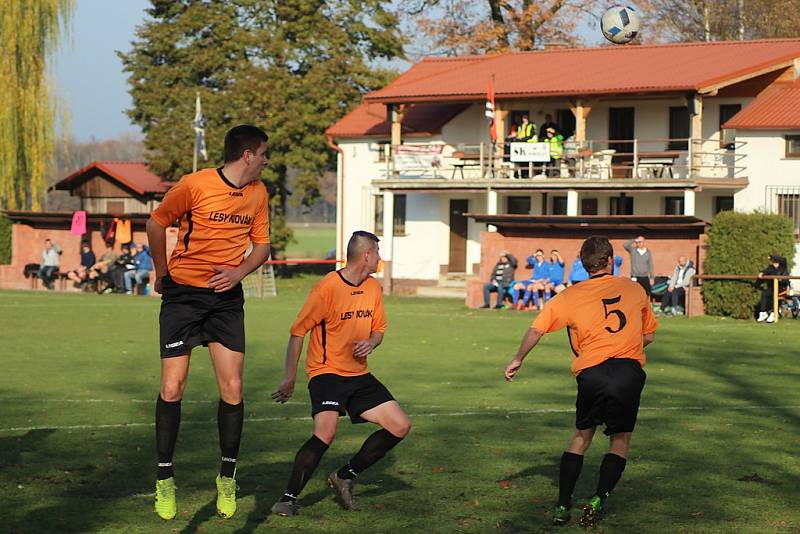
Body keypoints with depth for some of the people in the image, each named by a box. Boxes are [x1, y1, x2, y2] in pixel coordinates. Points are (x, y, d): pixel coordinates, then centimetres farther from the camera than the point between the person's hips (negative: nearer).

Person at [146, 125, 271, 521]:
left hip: (227, 297, 4)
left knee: (232, 389, -3)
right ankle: (165, 477, 9)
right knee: (172, 388, -6)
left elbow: (261, 245, 12)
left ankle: (227, 477, 13)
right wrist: (162, 273, 7)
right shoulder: (195, 184, -13)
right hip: (182, 294, -4)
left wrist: (239, 272, -7)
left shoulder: (258, 193, 4)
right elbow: (156, 223, 0)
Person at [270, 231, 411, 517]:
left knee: (400, 426, 1)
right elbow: (298, 332, -11)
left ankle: (345, 477, 13)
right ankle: (288, 498, -18)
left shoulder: (373, 287, 7)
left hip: (360, 375, 8)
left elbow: (379, 329, 20)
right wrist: (289, 379, -12)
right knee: (326, 432, -29)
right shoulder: (328, 287, -14)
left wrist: (371, 343, -5)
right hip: (327, 372, -8)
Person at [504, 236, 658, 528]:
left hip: (591, 372, 0)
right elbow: (649, 335, 22)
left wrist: (517, 360, 20)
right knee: (620, 440, 11)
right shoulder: (634, 289, 13)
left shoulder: (570, 296, 7)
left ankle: (562, 506, 11)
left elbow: (536, 330, 6)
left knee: (581, 437, 16)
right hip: (630, 370, 0)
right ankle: (599, 499, -7)